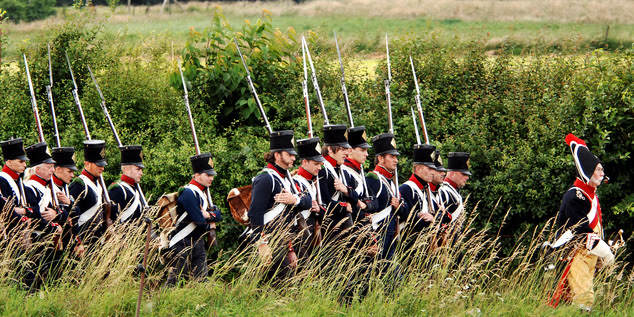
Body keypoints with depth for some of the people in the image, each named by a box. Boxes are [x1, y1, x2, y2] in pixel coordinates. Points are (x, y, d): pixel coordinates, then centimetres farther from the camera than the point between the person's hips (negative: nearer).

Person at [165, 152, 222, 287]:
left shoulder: (204, 192, 14)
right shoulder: (189, 193, -16)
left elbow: (218, 215, 11)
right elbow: (199, 220, -20)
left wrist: (209, 215, -11)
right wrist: (209, 225, 0)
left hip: (198, 243, 9)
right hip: (182, 244, -9)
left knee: (201, 278, 5)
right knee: (176, 277, -7)